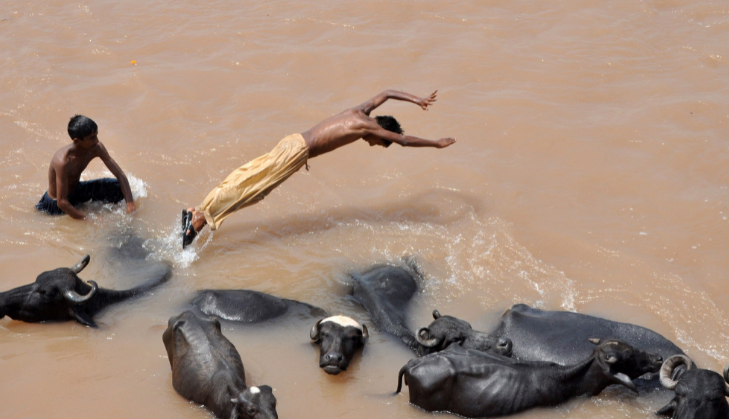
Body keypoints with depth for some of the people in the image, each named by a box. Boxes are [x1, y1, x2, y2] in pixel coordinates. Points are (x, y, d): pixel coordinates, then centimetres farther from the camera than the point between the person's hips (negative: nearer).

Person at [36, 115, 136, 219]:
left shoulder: (96, 148, -19)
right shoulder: (63, 161, -37)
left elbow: (120, 175, -14)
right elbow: (62, 202, -33)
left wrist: (130, 203, -26)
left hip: (77, 191, 5)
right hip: (55, 204, -5)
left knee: (118, 188, -8)